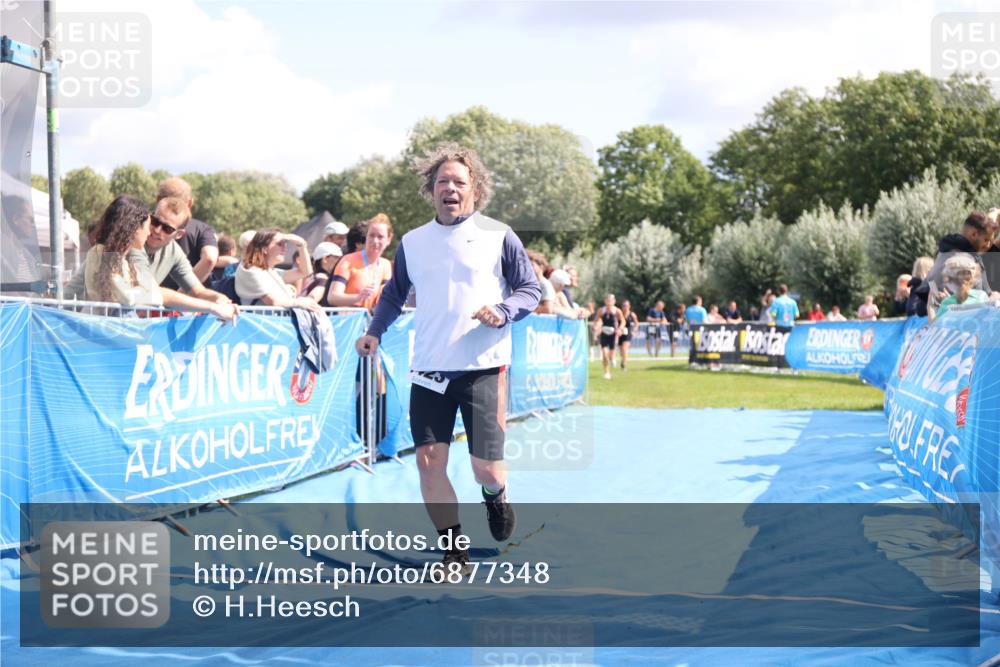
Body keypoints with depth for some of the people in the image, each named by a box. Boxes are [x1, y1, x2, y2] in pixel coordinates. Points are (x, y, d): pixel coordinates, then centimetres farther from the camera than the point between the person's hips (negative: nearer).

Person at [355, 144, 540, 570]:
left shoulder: (498, 236, 1)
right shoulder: (412, 242, 11)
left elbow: (530, 290, 4)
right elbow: (395, 293, 23)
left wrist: (502, 312, -15)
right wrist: (375, 331, 8)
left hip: (483, 369, -3)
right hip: (428, 372, 3)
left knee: (486, 469, -4)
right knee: (429, 461, -3)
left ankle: (495, 497, 34)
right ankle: (454, 552, 12)